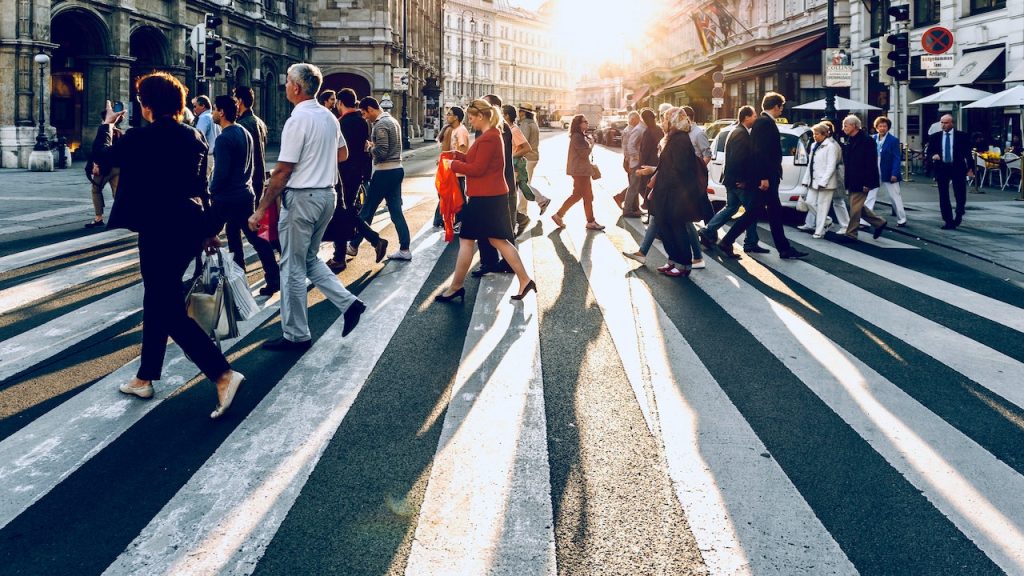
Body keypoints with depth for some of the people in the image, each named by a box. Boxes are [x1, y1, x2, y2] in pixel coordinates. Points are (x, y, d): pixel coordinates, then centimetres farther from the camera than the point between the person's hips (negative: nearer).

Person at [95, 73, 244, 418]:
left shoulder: (141, 138, -12)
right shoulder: (194, 137, 6)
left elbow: (103, 158, 5)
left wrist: (107, 125, 22)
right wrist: (207, 230, 20)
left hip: (160, 230, -8)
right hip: (190, 227, 8)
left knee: (170, 309, -4)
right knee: (157, 300, 19)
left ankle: (223, 375, -15)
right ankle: (145, 378, 29)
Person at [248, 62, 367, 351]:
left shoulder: (298, 119, -17)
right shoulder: (328, 116, 8)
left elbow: (282, 171, -18)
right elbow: (343, 153, 24)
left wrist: (261, 210, -14)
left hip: (301, 197, -8)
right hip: (327, 194, 8)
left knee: (293, 267, 2)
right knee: (309, 258, 22)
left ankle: (295, 335, 10)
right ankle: (348, 303, 11)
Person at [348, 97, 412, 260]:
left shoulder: (380, 125, -15)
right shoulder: (393, 121, 14)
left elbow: (381, 152, -21)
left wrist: (369, 147, -3)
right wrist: (373, 145, 10)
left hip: (384, 172, -9)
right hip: (397, 169, 9)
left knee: (367, 210, 2)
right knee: (396, 211, 8)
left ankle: (353, 245, 13)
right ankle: (404, 250, 6)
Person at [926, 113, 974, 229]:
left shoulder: (961, 136, 0)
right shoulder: (935, 137, 5)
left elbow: (968, 153, 3)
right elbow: (928, 152, 7)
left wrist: (970, 168, -2)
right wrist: (933, 156, -16)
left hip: (958, 168, -1)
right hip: (941, 168, 1)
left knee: (961, 195, 2)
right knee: (943, 197, 2)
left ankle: (958, 215, 29)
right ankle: (948, 221, 9)